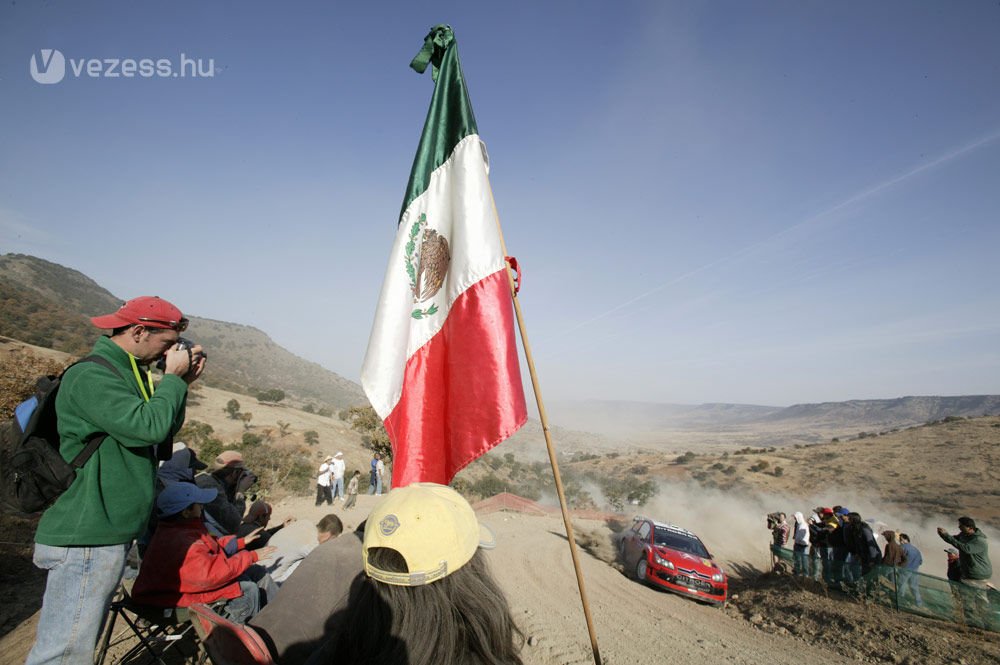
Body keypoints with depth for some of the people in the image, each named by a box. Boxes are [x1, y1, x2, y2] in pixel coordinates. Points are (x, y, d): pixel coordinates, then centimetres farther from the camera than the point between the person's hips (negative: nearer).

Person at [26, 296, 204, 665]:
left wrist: (182, 383, 3)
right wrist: (173, 378, -15)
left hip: (106, 534, 10)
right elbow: (149, 427, -30)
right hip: (86, 540, -10)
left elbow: (164, 434, 14)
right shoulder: (91, 376, -18)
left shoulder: (126, 373, 12)